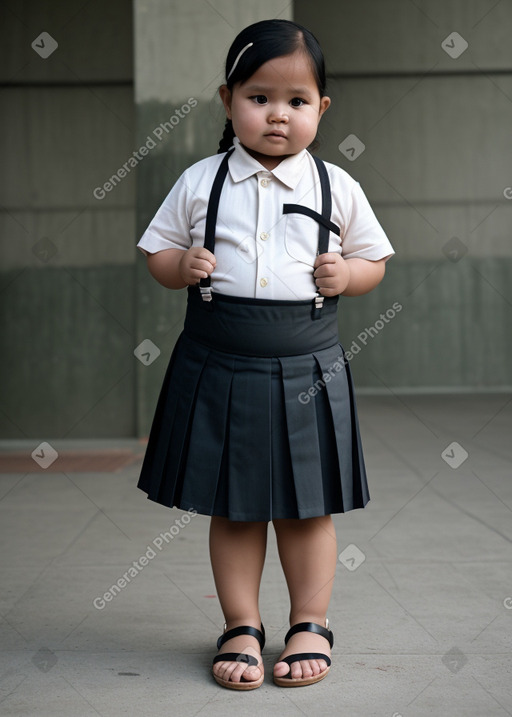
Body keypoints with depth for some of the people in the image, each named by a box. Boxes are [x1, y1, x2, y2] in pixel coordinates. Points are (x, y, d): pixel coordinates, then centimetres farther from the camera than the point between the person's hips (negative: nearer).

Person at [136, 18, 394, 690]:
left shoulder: (337, 187, 2)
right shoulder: (199, 182, 2)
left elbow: (374, 259, 11)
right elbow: (157, 250, 10)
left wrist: (346, 274, -10)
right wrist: (181, 266, -12)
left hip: (307, 369, 0)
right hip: (219, 365, 1)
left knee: (308, 507, 8)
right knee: (231, 507, 8)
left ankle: (311, 624, 24)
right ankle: (242, 627, 22)